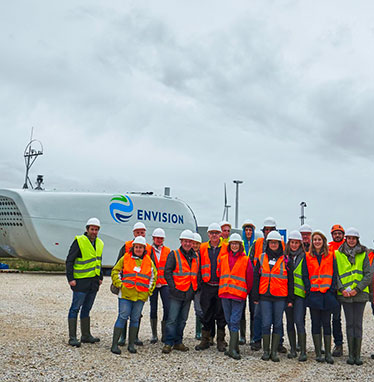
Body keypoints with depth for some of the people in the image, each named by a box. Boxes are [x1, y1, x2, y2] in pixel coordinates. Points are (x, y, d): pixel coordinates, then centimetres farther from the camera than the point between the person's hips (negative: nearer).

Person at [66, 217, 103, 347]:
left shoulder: (99, 243, 11)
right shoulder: (79, 241, -10)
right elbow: (69, 261, -10)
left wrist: (100, 277, 17)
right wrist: (70, 278, -15)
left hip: (94, 282, 7)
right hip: (81, 281, -7)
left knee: (87, 309, 14)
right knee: (75, 308, -3)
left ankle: (86, 336, 22)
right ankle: (72, 338, 1)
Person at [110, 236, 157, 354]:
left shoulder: (149, 261, 11)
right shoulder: (125, 258, 5)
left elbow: (154, 276, 19)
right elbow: (115, 271, 8)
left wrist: (149, 289, 10)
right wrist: (119, 284, -3)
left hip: (141, 295, 2)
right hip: (125, 293, -2)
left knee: (135, 319, 7)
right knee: (122, 317, -5)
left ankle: (131, 344, 16)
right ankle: (114, 344, 0)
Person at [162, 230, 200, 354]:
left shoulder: (196, 257, 13)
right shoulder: (174, 255, -3)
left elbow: (197, 274, 20)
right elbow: (167, 272, -8)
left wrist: (196, 288, 9)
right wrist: (173, 287, -14)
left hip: (189, 294, 5)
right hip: (177, 293, -5)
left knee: (182, 320, 12)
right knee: (172, 319, -6)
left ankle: (178, 342, 21)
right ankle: (168, 343, 2)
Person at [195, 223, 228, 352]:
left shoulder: (226, 248, 2)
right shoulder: (202, 248, 7)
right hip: (207, 287, 1)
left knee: (221, 314, 5)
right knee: (206, 314, 7)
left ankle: (221, 341, 16)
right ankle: (205, 340, 18)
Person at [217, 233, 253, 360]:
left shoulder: (246, 260, 1)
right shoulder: (223, 258, 10)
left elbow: (249, 278, 4)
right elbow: (218, 273, 18)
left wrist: (246, 292, 6)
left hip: (239, 294, -4)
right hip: (225, 293, 4)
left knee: (234, 321, -8)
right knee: (229, 321, 10)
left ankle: (232, 349, -5)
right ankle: (235, 346, 20)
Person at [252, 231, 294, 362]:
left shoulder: (285, 260, 4)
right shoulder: (261, 258, 8)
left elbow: (290, 280, 6)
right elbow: (256, 278, 9)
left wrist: (290, 299, 1)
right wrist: (255, 297, 4)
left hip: (280, 297, 0)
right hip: (265, 296, 1)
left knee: (278, 324, 4)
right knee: (266, 323, 0)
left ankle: (274, 351, 13)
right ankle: (266, 351, 12)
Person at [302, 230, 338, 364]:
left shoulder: (330, 256, 8)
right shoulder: (308, 257, 8)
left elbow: (334, 274, 5)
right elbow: (304, 275, 4)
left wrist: (332, 290, -5)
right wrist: (309, 289, -7)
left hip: (327, 294, 0)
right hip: (313, 294, 0)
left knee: (326, 323, 2)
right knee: (316, 323, 5)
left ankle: (328, 353, 7)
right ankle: (318, 353, 10)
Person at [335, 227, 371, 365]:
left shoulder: (363, 254, 5)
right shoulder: (338, 254, 5)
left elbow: (368, 275, 0)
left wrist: (357, 289, -10)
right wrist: (342, 289, -10)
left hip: (360, 294, 0)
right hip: (345, 295, 0)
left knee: (358, 324, 1)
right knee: (349, 324, 3)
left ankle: (357, 354, 8)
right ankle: (351, 354, 10)